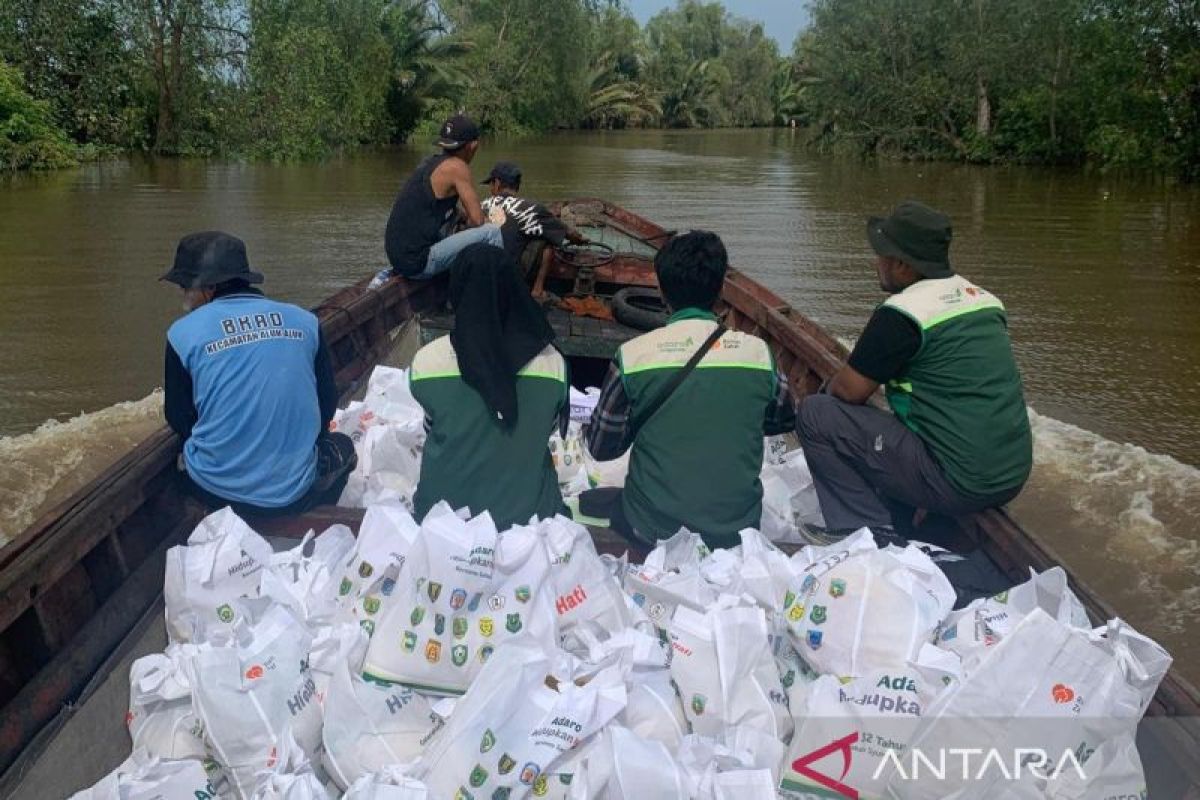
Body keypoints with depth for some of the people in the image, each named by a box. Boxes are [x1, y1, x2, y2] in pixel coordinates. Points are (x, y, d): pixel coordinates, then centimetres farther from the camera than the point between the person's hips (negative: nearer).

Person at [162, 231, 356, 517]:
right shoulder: (303, 321, -2)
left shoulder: (183, 333, -7)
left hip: (216, 493, 0)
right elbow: (327, 405, 7)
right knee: (341, 445, 33)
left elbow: (179, 421, 4)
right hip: (294, 493, 1)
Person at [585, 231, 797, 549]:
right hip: (737, 530, 4)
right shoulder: (757, 352, -7)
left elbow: (601, 447, -1)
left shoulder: (632, 356, -13)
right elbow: (784, 420, 13)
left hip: (652, 532, -4)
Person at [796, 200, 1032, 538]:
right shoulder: (984, 298, 10)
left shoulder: (901, 313, -14)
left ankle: (867, 531, -1)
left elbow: (849, 392, -8)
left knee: (815, 414, -4)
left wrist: (828, 389, 15)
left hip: (957, 484, -8)